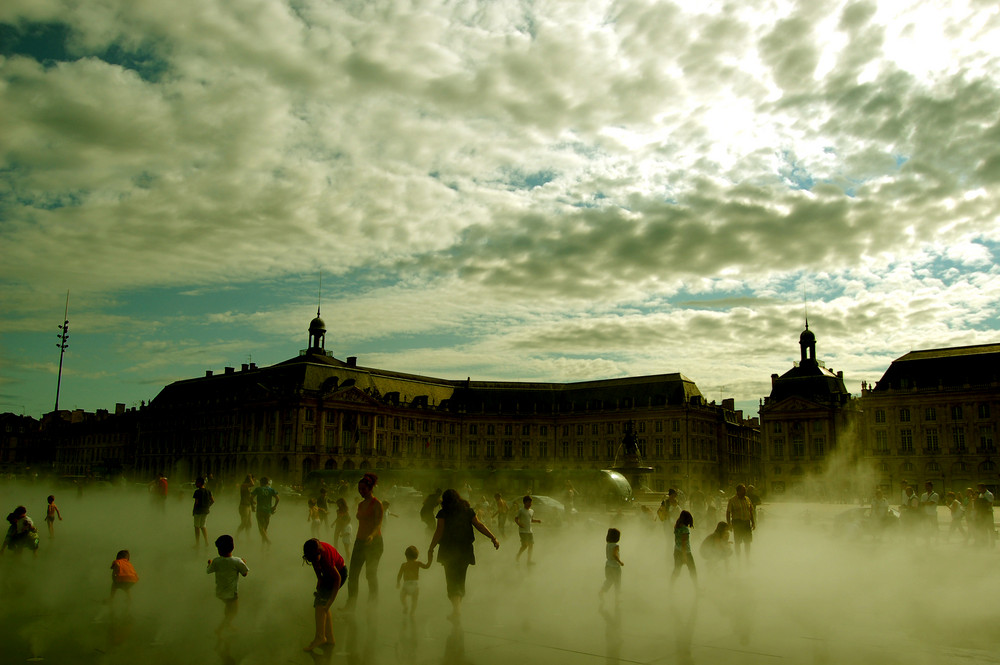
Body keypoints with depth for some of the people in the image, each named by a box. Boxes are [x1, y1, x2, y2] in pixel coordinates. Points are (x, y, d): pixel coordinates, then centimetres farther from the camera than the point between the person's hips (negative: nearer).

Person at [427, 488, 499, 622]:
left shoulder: (443, 513, -3)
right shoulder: (468, 511, 7)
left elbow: (439, 532, -7)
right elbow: (479, 525, 0)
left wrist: (431, 549, -1)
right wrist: (493, 538, -1)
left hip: (449, 550, -4)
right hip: (465, 550, 4)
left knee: (452, 581, 0)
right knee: (460, 580, 16)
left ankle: (457, 610, -16)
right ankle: (456, 611, 23)